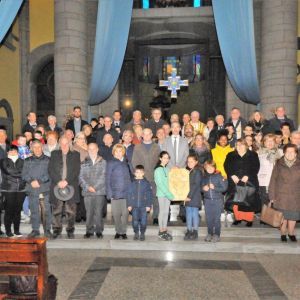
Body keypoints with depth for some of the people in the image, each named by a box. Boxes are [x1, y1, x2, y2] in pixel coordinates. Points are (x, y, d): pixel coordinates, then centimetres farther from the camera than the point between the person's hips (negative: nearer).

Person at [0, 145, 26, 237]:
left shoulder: (21, 161, 14)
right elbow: (8, 171, -7)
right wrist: (20, 173, -3)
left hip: (20, 189, 3)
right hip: (8, 190, -3)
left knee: (18, 210, 5)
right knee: (9, 211, -3)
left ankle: (17, 231, 15)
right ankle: (8, 231, 7)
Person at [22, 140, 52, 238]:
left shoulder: (47, 160, 5)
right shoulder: (27, 161, 13)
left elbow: (49, 174, -2)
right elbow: (24, 175, 8)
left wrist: (39, 181, -11)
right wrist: (31, 181, -9)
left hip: (45, 189, -2)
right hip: (32, 190, 2)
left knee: (46, 210, -3)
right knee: (34, 211, 5)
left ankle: (47, 230, 7)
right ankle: (35, 230, 15)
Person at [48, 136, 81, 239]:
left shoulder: (75, 155, 11)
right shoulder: (54, 154, 14)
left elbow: (76, 171, 1)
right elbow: (50, 169, 4)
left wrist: (66, 181, -10)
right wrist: (58, 181, -8)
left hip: (71, 186, -1)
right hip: (57, 186, 1)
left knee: (70, 211, -1)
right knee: (57, 210, 1)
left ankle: (70, 231, 8)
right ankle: (57, 231, 10)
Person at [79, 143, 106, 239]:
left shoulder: (102, 162, 7)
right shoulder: (84, 163, 11)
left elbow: (103, 176, 0)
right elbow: (81, 177, 5)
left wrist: (95, 187, -7)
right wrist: (88, 187, -8)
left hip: (100, 191, -1)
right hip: (87, 191, 1)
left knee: (99, 212, 0)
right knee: (89, 212, 2)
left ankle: (99, 231, 10)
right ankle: (89, 231, 12)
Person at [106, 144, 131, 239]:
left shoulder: (126, 163, 9)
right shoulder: (111, 163, 3)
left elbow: (130, 177, 10)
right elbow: (108, 179, 1)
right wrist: (110, 193, -6)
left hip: (126, 192, 1)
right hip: (115, 193, -1)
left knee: (125, 213, 2)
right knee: (116, 213, 2)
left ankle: (123, 232, 14)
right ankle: (118, 231, 17)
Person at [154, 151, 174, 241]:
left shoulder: (167, 169, 7)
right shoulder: (158, 170, -12)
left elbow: (169, 182, 8)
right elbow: (160, 184, -16)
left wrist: (170, 194, -3)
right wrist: (170, 195, -17)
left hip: (168, 193, 6)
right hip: (161, 194, -6)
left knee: (166, 212, 10)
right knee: (162, 212, 2)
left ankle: (165, 230, 20)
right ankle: (161, 232, 13)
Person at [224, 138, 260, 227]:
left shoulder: (253, 155, 7)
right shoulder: (231, 155, 13)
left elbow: (256, 167, -2)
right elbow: (227, 166, 3)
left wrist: (247, 176, -14)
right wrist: (232, 175, -11)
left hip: (249, 182, -2)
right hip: (235, 182, 2)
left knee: (249, 201, -3)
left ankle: (249, 219, 7)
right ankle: (238, 218, 14)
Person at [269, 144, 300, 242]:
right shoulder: (279, 164, -2)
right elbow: (273, 180, -1)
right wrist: (272, 195, -3)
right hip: (281, 196, -1)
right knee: (283, 216, 6)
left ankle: (291, 233, 29)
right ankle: (283, 233, 25)